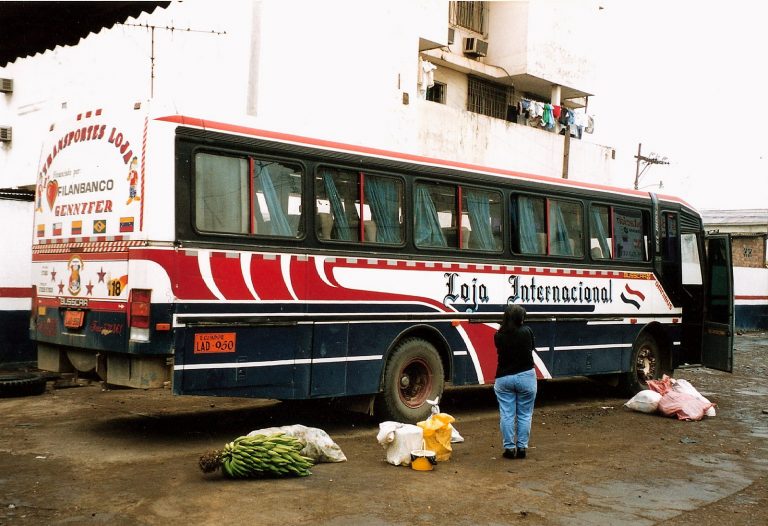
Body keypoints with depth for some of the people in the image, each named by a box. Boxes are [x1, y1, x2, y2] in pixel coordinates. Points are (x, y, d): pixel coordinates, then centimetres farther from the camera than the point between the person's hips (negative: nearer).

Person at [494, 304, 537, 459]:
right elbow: (531, 348, 3)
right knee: (524, 414, 9)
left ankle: (509, 447, 8)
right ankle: (522, 447, 10)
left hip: (503, 378, 1)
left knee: (506, 414, 7)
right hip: (526, 377, -1)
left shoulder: (498, 336, -7)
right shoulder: (527, 331, -11)